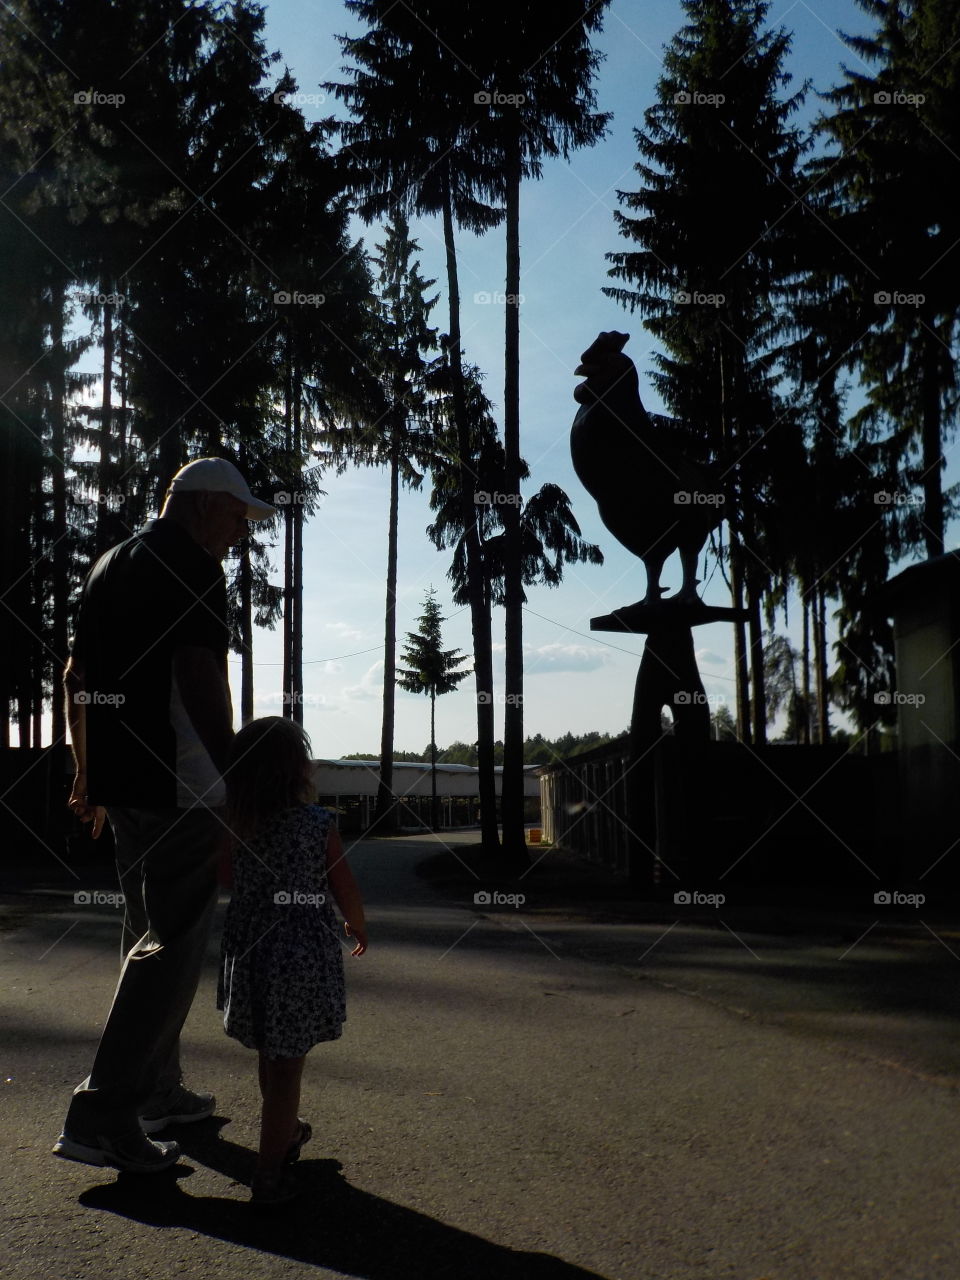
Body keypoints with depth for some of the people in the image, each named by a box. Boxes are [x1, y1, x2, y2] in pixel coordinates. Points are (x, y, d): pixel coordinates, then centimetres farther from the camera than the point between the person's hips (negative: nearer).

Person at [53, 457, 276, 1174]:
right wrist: (234, 770, -17)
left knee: (150, 936, 18)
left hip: (120, 781, 10)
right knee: (175, 945, -5)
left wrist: (87, 773, 26)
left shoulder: (111, 566, 18)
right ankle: (102, 1115, -7)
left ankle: (157, 1092, 27)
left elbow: (77, 676, 21)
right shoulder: (193, 567, -10)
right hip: (180, 783, -9)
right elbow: (199, 674, -20)